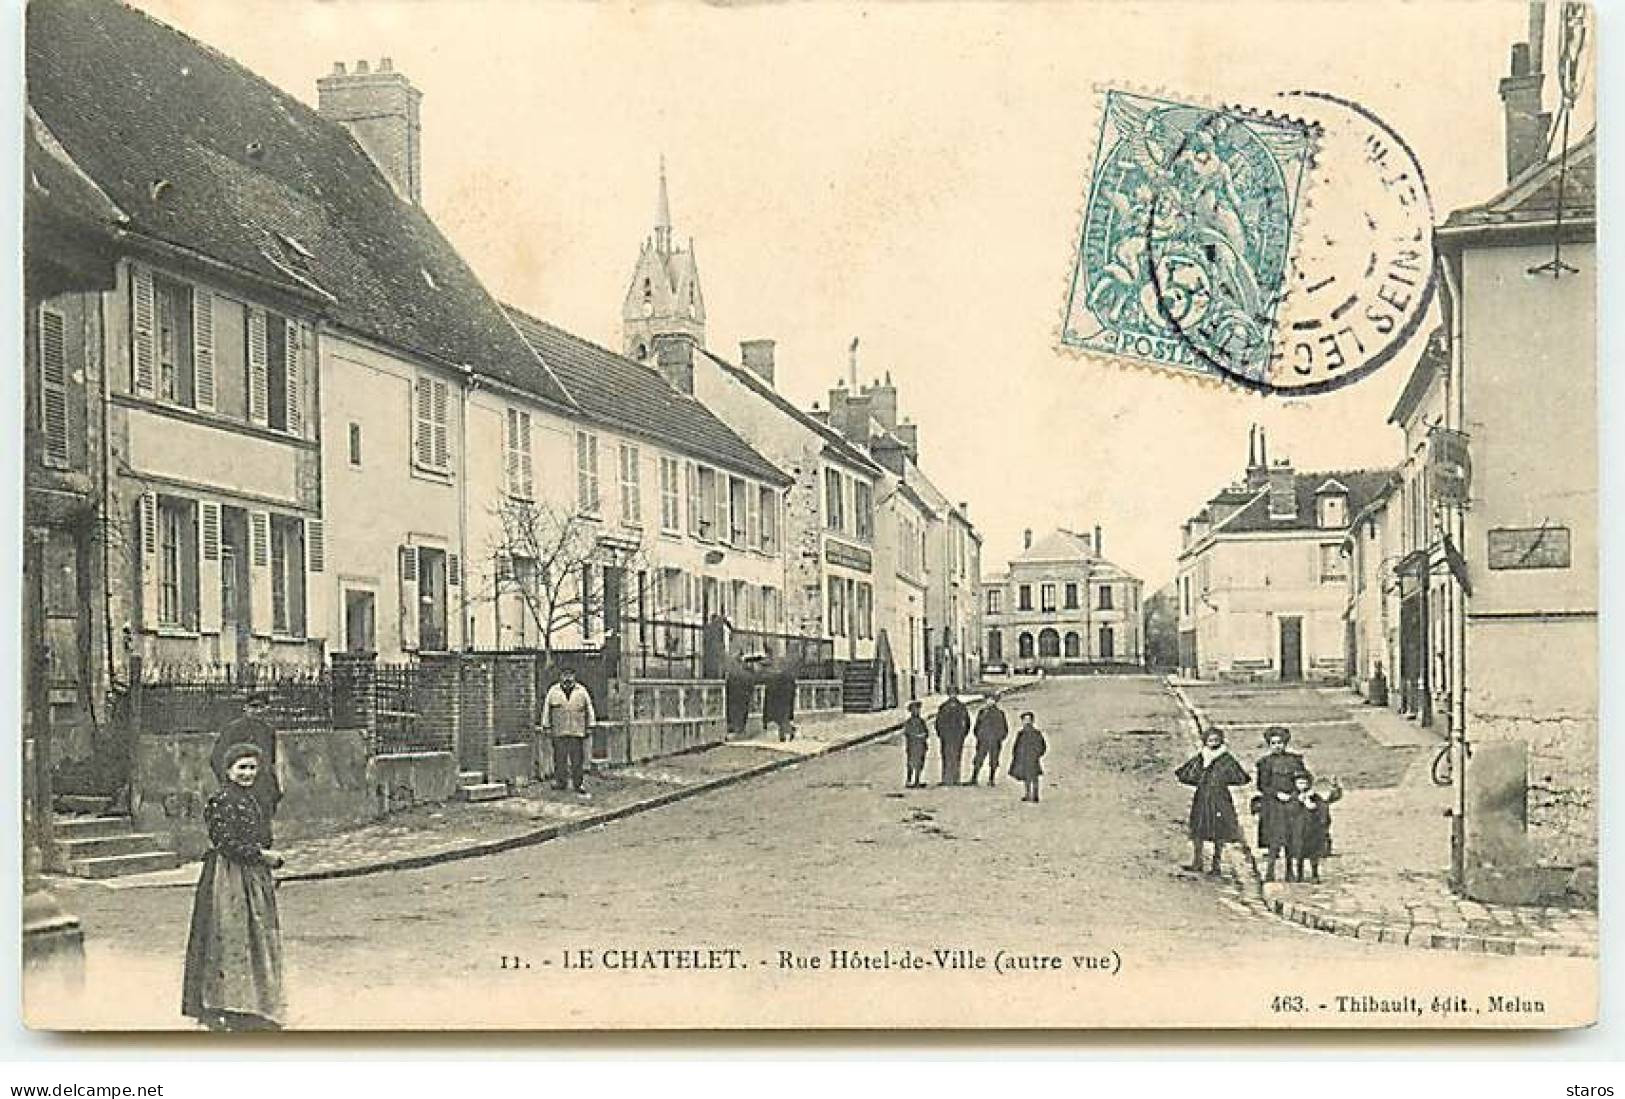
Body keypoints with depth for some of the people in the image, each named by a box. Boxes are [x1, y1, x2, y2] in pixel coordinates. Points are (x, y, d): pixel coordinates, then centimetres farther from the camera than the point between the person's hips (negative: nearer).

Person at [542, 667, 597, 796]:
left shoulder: (582, 691, 6)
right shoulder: (553, 691, 6)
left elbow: (589, 710, 10)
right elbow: (546, 709, 10)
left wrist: (589, 727, 6)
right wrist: (547, 726, 6)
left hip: (577, 732, 0)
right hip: (559, 732, 0)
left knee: (577, 759, 0)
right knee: (560, 758, 0)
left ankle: (579, 784, 6)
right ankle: (559, 782, 9)